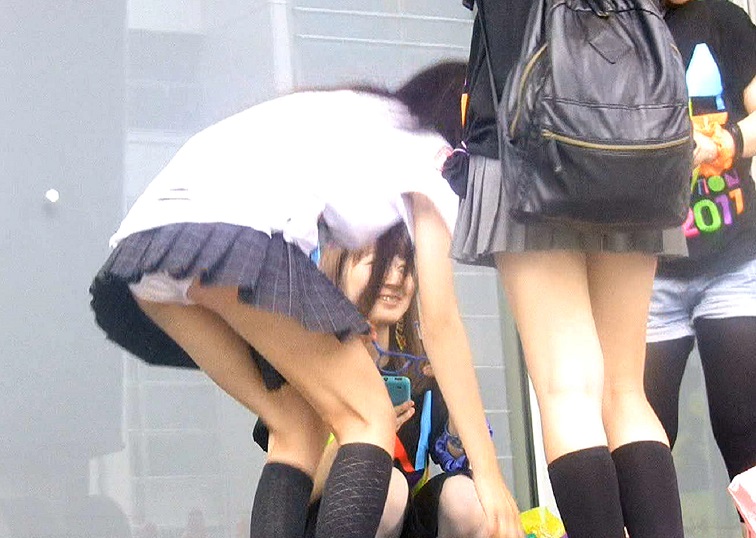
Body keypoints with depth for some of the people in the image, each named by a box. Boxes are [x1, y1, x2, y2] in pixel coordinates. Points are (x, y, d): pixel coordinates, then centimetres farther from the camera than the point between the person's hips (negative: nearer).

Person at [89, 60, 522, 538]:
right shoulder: (429, 153, 20)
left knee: (303, 424, 17)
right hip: (239, 235, -7)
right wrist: (488, 472, 12)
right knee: (370, 422, 5)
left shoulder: (350, 121, 39)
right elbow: (441, 324, 13)